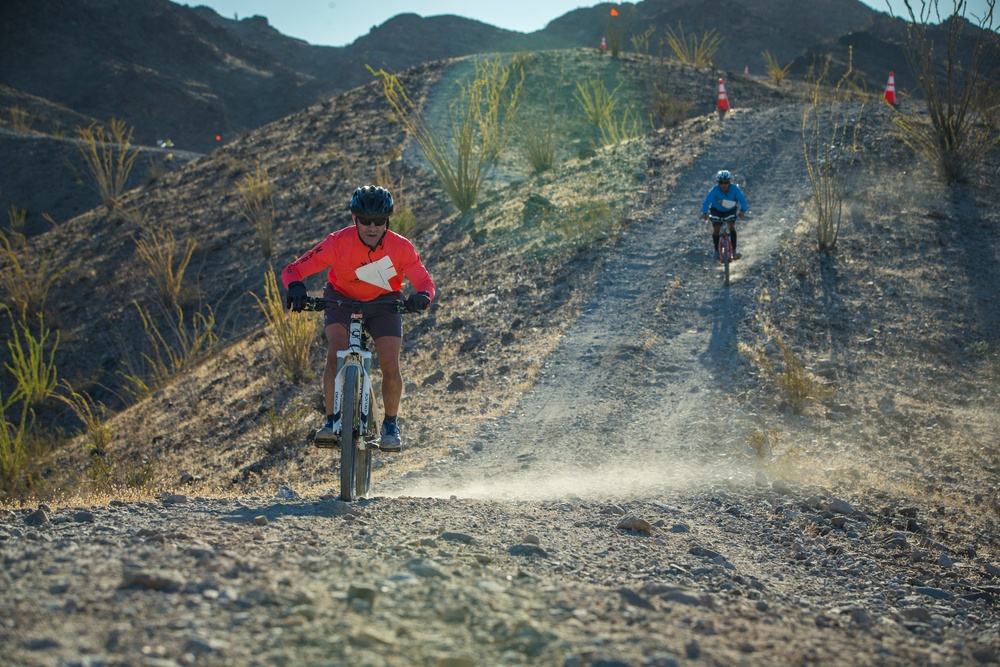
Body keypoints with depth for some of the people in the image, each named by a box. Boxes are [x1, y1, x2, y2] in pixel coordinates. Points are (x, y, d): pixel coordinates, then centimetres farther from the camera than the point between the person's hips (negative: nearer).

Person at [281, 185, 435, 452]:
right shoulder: (338, 242, -27)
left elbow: (425, 282, -20)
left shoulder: (401, 247, -25)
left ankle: (390, 425, 9)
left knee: (390, 366, -15)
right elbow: (293, 269, -26)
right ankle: (332, 421, -17)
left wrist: (422, 297, -44)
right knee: (336, 352, -26)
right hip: (342, 298, 0)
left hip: (384, 303, 1)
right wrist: (295, 287, -49)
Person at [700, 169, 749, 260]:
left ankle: (734, 251, -15)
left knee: (732, 226, -20)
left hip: (730, 210, 0)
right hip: (717, 211, 0)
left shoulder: (734, 189, -27)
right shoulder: (714, 190, -29)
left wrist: (742, 210, -51)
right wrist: (704, 213, -54)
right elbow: (706, 201, -36)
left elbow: (742, 200, -31)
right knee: (716, 229, -14)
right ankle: (716, 251, 6)